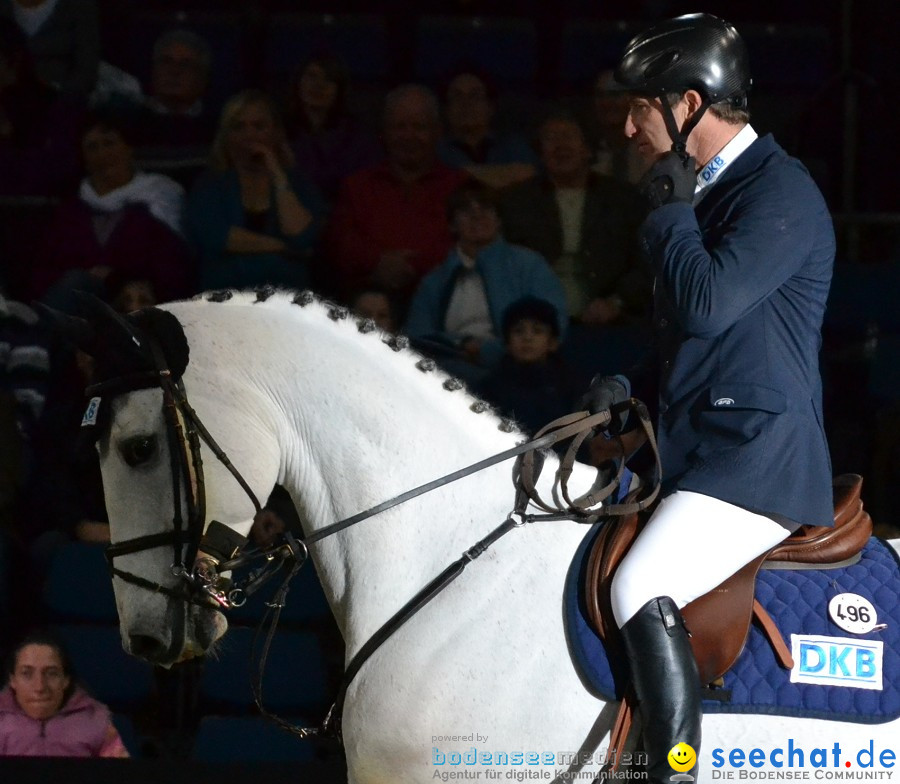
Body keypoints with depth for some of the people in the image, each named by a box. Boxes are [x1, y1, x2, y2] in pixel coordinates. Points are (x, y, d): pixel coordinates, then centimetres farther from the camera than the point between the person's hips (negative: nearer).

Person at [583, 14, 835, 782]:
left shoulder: (781, 192, -11)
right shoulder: (712, 191, 18)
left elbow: (708, 303, -23)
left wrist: (669, 210, -8)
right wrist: (627, 388, 9)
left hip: (761, 458, -11)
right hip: (697, 453, 11)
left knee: (642, 588, -29)